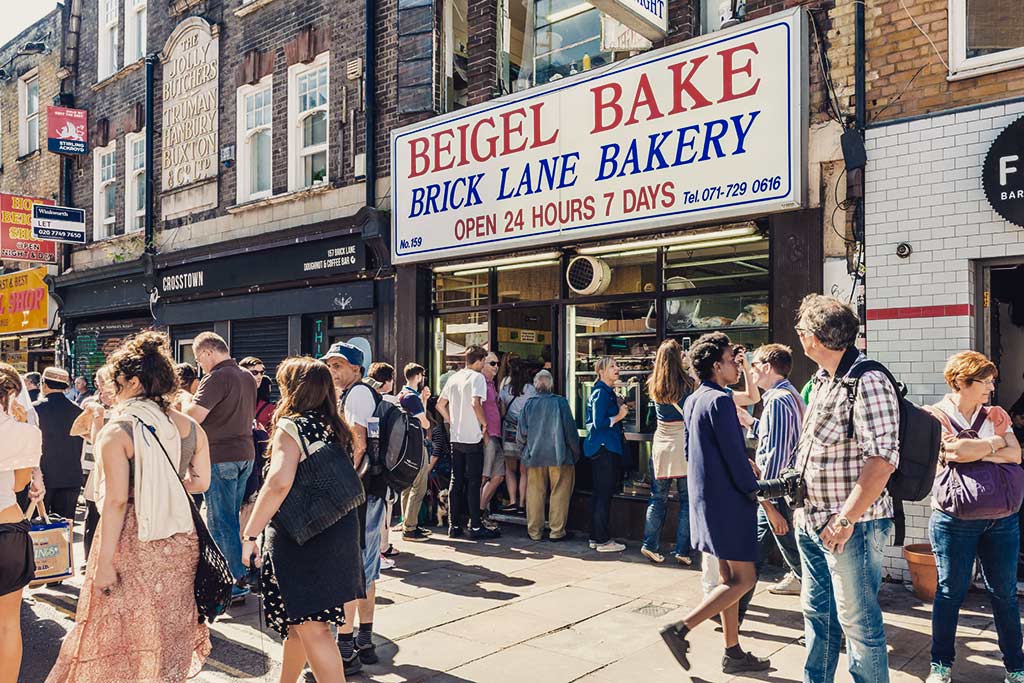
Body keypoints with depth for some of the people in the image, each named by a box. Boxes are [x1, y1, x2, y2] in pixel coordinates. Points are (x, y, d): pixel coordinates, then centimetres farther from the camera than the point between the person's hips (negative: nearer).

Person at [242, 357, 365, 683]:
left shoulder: (290, 427, -14)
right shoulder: (335, 427, 8)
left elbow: (279, 483, -27)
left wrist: (250, 534, -22)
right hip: (338, 531, 8)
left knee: (311, 627, -2)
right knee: (297, 619, 23)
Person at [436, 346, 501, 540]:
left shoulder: (453, 378, 12)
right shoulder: (477, 377, -8)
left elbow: (440, 405, 14)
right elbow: (476, 403, -22)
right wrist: (484, 425, -10)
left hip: (456, 437, 6)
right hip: (473, 438, -6)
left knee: (456, 482, 10)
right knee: (473, 482, -2)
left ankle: (454, 526, 14)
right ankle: (475, 527, 2)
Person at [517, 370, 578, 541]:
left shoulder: (528, 404, 0)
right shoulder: (560, 402, -7)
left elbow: (521, 434, 2)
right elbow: (570, 429, -6)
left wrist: (526, 450, 19)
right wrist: (576, 453, 5)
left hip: (534, 456, 3)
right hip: (558, 456, -3)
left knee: (535, 493, 11)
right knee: (559, 493, 7)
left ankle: (535, 531, 17)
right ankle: (557, 531, 11)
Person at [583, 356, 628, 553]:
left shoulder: (608, 392, 17)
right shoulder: (601, 393, -13)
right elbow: (599, 423, -20)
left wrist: (620, 409, 9)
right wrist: (619, 416, -10)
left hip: (606, 447, 10)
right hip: (603, 448, -10)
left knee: (600, 493, 13)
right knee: (604, 494, -5)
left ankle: (596, 538, 21)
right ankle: (603, 540, 1)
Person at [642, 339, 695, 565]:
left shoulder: (654, 386, 1)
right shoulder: (688, 383, -10)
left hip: (661, 446, 3)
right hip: (684, 446, -3)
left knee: (658, 498, 12)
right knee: (687, 500, 6)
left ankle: (650, 545, 12)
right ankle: (682, 550, 9)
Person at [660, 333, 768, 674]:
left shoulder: (691, 401, 11)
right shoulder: (720, 401, -17)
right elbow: (735, 458, -19)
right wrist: (760, 498, -9)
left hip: (703, 498, 9)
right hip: (728, 501, -9)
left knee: (728, 578, 15)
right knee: (744, 580, -1)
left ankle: (733, 652, 22)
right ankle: (681, 629, -5)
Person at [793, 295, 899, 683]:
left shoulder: (867, 382, -18)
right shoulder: (823, 381, 12)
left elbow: (882, 458, -25)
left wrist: (846, 519, -23)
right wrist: (803, 507, 18)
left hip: (851, 527, -9)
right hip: (812, 523, 9)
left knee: (857, 620, 4)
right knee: (816, 612, 18)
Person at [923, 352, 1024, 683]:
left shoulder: (996, 415, 10)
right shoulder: (937, 416, -4)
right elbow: (954, 451, -19)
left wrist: (975, 452, -12)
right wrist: (995, 443, -5)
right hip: (954, 519, -4)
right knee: (950, 591, 6)